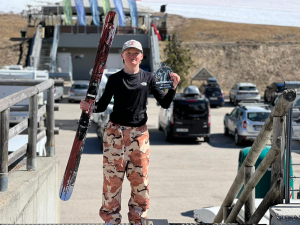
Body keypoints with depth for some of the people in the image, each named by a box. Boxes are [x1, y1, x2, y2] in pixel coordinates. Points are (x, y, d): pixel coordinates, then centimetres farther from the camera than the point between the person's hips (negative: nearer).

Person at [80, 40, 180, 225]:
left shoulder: (148, 78, 6)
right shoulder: (115, 79, 3)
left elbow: (165, 103, 6)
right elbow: (103, 105, 4)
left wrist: (174, 87, -9)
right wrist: (89, 107, -16)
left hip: (140, 133, 1)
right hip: (115, 132, -1)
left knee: (140, 178, 3)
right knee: (113, 176, -1)